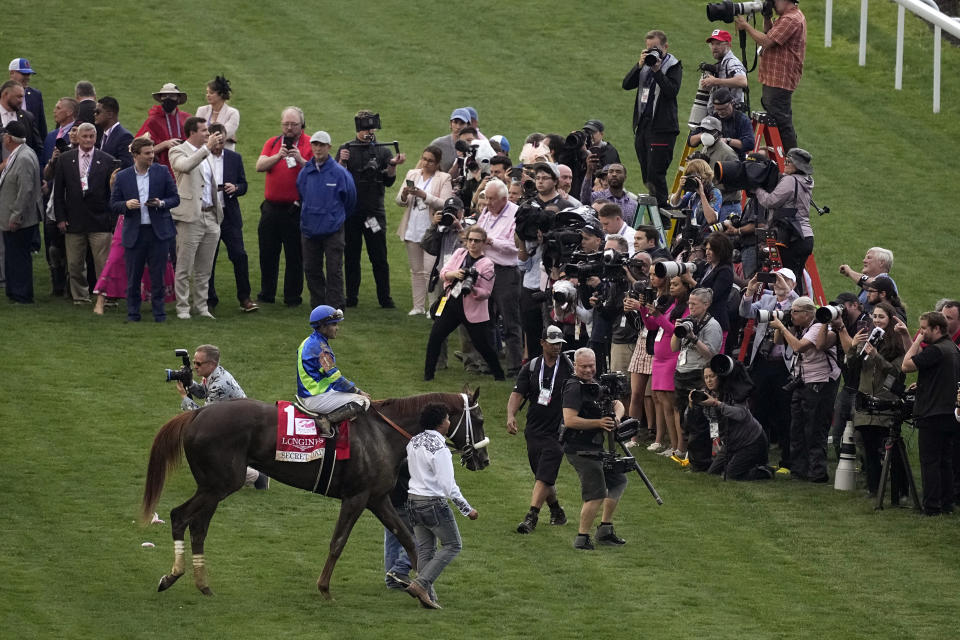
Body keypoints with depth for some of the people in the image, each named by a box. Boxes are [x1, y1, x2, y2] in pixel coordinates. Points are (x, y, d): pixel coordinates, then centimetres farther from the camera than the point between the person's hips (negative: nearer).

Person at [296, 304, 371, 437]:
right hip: (316, 398, -10)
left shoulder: (309, 343, 14)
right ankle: (327, 421, -22)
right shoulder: (320, 347, -18)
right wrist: (357, 391, -7)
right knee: (363, 402, -16)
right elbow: (335, 378, -17)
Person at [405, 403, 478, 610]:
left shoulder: (413, 442, 4)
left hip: (414, 500, 8)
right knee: (453, 545, 5)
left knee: (425, 549, 13)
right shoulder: (440, 449, -20)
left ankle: (428, 595, 12)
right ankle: (421, 583, -6)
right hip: (435, 504, -8)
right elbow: (448, 486, -19)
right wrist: (467, 509, -11)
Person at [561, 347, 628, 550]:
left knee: (618, 480, 20)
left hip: (595, 447, 10)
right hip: (580, 450, -10)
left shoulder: (595, 385, 13)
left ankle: (605, 530, 24)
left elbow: (618, 404, 14)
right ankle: (582, 538, -7)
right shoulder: (574, 388, -15)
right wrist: (599, 423, -24)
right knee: (596, 494, -13)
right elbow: (570, 420, -24)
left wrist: (616, 418, -8)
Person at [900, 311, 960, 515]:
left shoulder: (935, 350, -17)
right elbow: (920, 359, 23)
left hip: (932, 414, -9)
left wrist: (917, 341, -6)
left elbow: (907, 366, -15)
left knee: (929, 461, -5)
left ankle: (932, 506, -6)